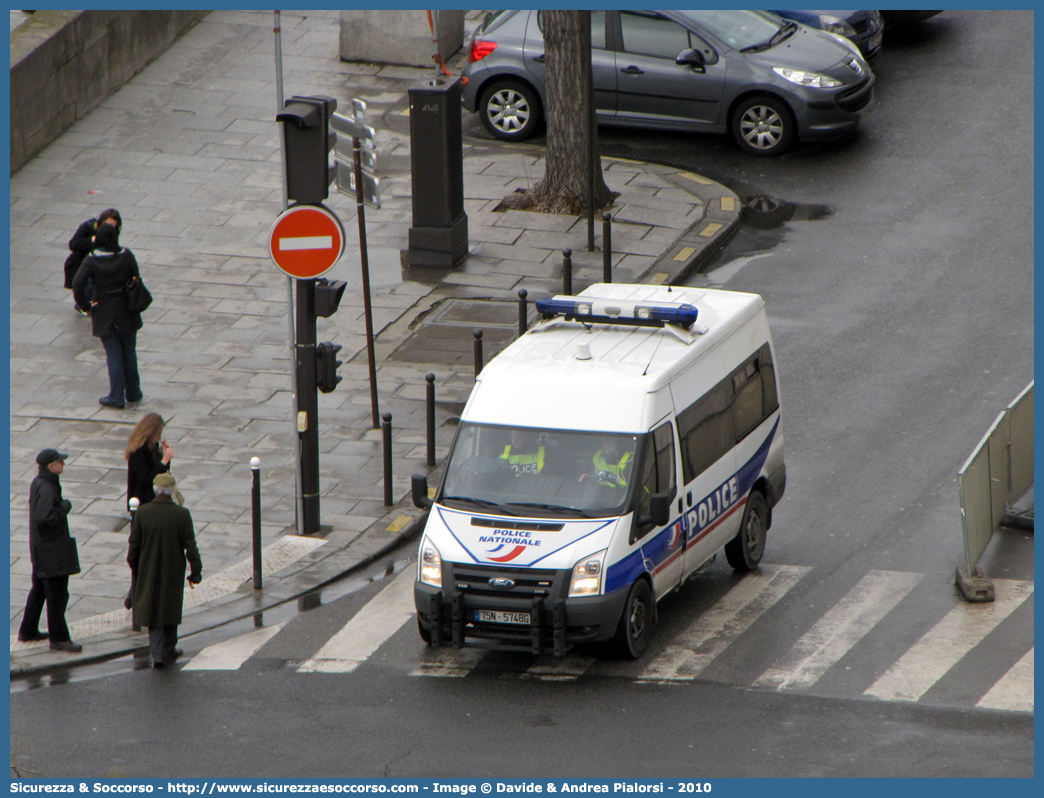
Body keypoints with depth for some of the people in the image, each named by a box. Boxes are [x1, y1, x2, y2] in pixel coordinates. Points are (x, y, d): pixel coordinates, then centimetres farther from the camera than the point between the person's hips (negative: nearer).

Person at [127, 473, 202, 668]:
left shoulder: (142, 512, -13)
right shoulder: (182, 515, -15)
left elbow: (134, 544, -4)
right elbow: (190, 546, -10)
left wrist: (134, 568, 9)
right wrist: (196, 570, 1)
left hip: (149, 572, 0)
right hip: (173, 572, 0)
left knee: (153, 610, 9)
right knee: (171, 608, 18)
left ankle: (158, 653, -1)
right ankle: (169, 650, 29)